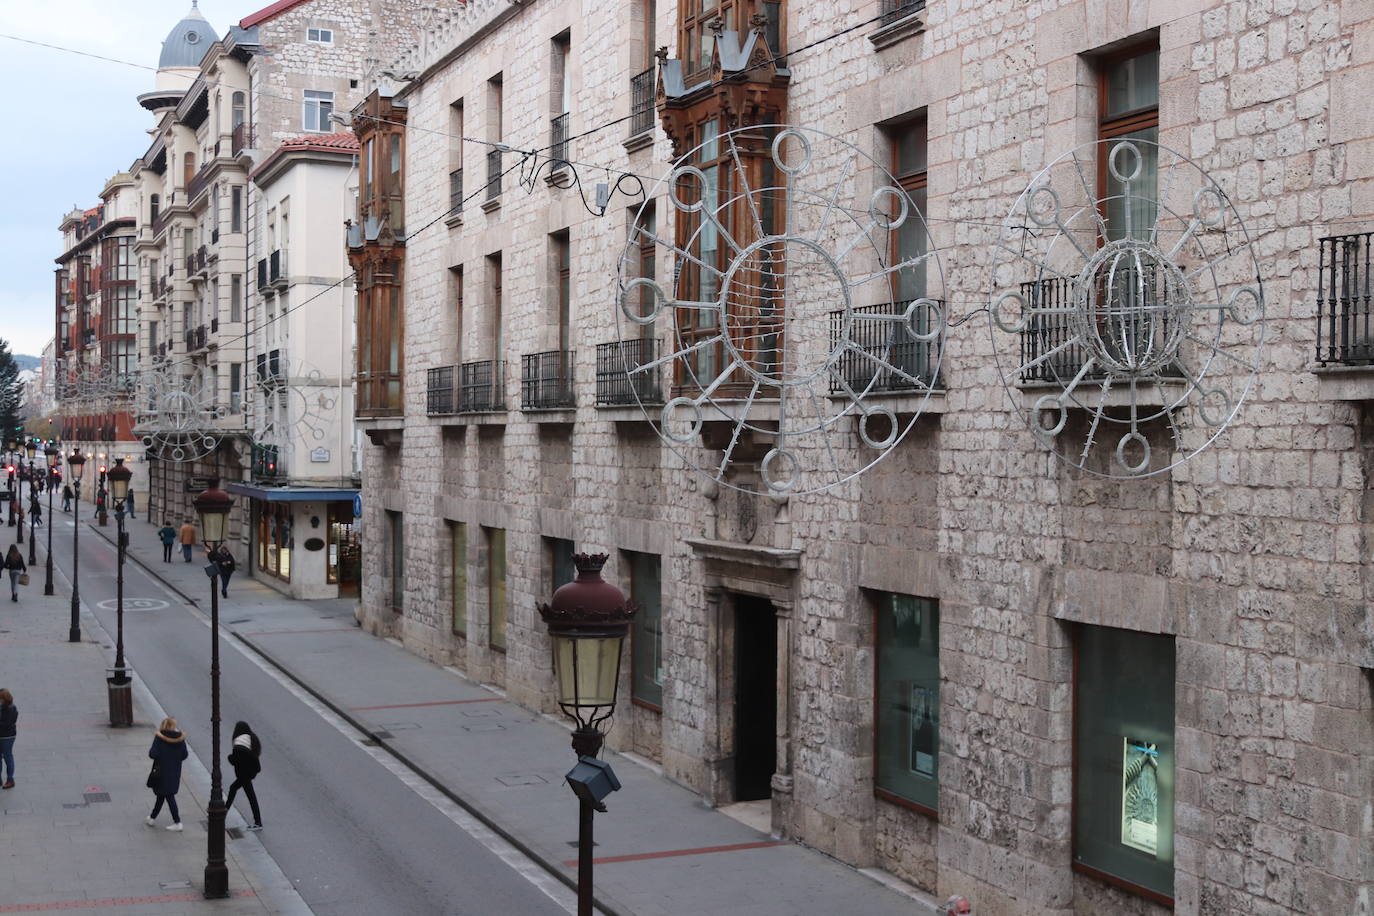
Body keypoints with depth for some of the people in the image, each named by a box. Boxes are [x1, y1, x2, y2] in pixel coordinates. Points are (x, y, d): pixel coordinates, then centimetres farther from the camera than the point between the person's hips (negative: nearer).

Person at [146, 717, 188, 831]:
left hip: (162, 772, -5)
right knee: (161, 795, 18)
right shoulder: (180, 738, -2)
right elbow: (184, 755, 0)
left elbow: (153, 754, -20)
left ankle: (177, 822, 3)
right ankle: (152, 818, 26)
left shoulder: (159, 738, -14)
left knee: (169, 796, 3)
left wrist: (150, 750, 1)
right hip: (175, 772, 5)